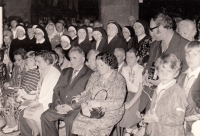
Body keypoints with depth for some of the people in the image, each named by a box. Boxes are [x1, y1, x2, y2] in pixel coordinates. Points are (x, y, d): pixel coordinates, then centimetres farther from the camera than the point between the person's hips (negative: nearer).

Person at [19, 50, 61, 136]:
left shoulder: (54, 73, -14)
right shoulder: (42, 72, 13)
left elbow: (52, 93, -18)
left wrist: (39, 101, -16)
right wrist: (36, 100, 0)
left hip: (49, 103, -8)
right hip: (41, 101, 8)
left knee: (35, 114, -24)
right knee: (23, 114, -4)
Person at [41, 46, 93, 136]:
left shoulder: (90, 74, 0)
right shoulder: (65, 72, 22)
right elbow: (56, 90, 17)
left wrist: (71, 107, -16)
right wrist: (57, 104, -2)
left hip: (76, 109, -5)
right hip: (61, 107, 6)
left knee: (69, 120, -32)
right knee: (45, 116, -17)